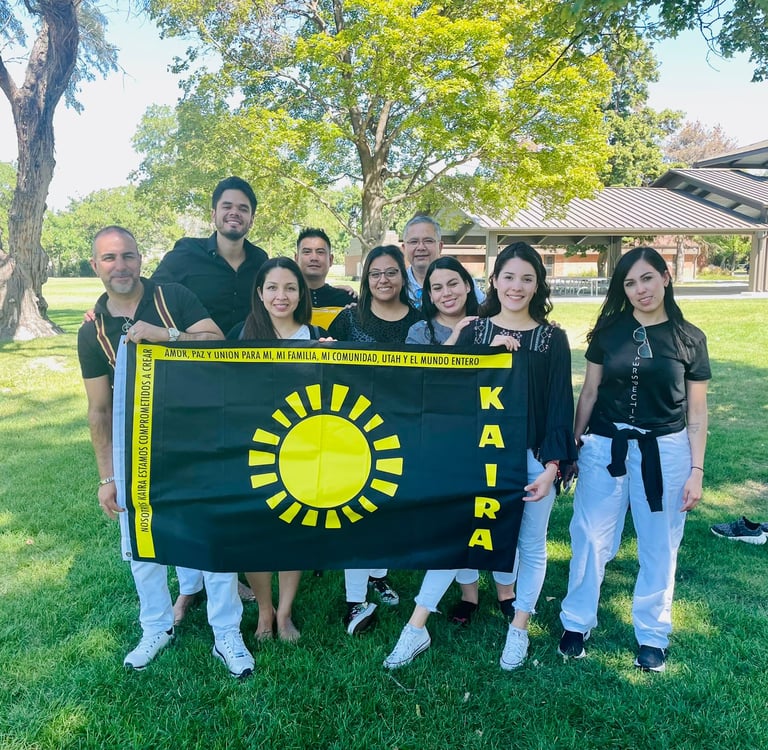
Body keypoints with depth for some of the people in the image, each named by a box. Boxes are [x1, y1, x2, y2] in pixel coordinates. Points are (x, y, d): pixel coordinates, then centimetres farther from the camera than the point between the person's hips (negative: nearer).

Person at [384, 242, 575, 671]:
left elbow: (561, 404, -3)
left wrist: (551, 466, -9)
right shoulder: (474, 330, 3)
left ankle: (519, 630, 30)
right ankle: (416, 630, 12)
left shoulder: (553, 338, 0)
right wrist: (488, 354, -18)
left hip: (532, 456, 0)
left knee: (531, 544, 10)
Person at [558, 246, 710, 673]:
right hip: (605, 447, 1)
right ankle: (577, 623, 25)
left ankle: (653, 635, 29)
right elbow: (590, 392, 6)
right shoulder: (609, 330, 1)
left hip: (665, 451, 0)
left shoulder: (689, 338, -1)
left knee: (659, 546, 10)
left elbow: (697, 411, 3)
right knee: (590, 539, 6)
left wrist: (696, 470, -1)